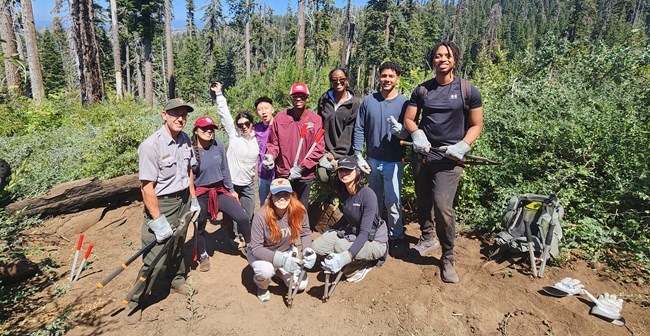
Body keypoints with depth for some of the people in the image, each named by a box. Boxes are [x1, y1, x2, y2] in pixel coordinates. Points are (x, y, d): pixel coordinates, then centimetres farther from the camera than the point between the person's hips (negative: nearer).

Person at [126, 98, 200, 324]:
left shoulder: (185, 139, 1)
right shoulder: (151, 146, -21)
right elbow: (147, 186, -21)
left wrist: (193, 198, 13)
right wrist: (157, 220, -21)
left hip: (183, 201, 6)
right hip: (161, 204, -6)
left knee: (178, 246, 21)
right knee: (155, 258, -1)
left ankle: (178, 281, 43)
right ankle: (136, 303, 20)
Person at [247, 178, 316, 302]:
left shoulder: (299, 211, -23)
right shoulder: (261, 216, -31)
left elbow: (305, 233, -5)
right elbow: (256, 248, -26)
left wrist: (307, 249, -24)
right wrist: (280, 259, -38)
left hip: (286, 250, 4)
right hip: (260, 252, -3)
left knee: (301, 284, -5)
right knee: (266, 270, -35)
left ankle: (278, 270, 25)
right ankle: (262, 286, 5)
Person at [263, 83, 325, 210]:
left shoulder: (316, 120, -3)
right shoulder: (280, 117, -1)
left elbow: (319, 149, -7)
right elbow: (273, 143, 7)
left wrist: (301, 168, -14)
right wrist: (271, 156, -13)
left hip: (304, 176, 0)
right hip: (282, 174, 1)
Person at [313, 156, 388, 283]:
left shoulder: (368, 195, -26)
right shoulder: (342, 192, -4)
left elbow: (365, 233, -30)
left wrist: (346, 256, -41)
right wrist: (331, 231, 12)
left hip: (374, 240, -7)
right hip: (353, 232, 7)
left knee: (340, 247, -32)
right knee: (317, 246, -9)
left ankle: (364, 264, -1)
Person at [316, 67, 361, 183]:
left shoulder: (355, 103, -4)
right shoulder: (324, 99, 5)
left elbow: (349, 132, -7)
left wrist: (336, 154, -12)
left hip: (344, 153, -2)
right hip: (325, 150, 2)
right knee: (323, 177, -4)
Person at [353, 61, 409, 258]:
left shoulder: (404, 103, -5)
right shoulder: (368, 101, 1)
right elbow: (359, 129, 1)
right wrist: (358, 156, -6)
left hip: (393, 162, -2)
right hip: (372, 160, 3)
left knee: (392, 202, -3)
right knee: (375, 200, 16)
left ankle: (396, 237, 15)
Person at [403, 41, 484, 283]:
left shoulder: (467, 90, 1)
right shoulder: (422, 90, 8)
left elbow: (476, 125, 4)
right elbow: (409, 119, 9)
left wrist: (462, 146, -13)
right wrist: (417, 134, -12)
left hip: (449, 156, -4)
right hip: (423, 153, 4)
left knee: (442, 205, -15)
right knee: (423, 201, 13)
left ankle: (448, 258, 4)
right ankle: (427, 238, 39)